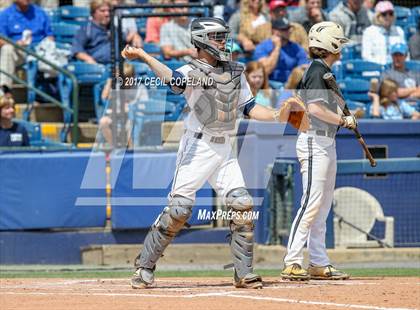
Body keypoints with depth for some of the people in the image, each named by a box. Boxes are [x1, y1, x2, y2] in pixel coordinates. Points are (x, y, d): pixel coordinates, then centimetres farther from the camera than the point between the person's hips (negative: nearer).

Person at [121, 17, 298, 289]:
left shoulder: (236, 72, 13)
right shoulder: (193, 71, -7)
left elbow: (249, 108, 15)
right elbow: (174, 79, -29)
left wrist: (278, 115, -1)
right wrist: (144, 57, -43)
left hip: (225, 149, 6)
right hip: (198, 146, -6)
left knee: (242, 206, -3)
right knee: (179, 208, -11)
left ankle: (244, 273, 5)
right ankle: (145, 266, 1)